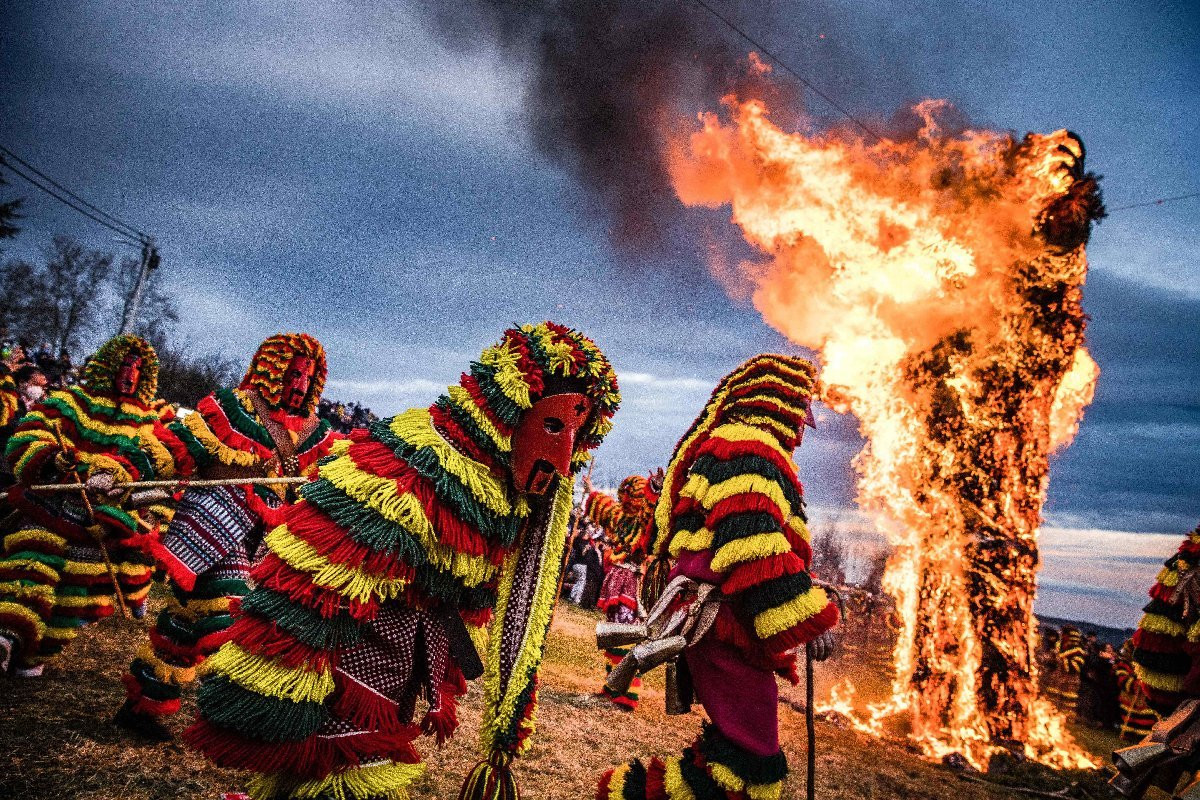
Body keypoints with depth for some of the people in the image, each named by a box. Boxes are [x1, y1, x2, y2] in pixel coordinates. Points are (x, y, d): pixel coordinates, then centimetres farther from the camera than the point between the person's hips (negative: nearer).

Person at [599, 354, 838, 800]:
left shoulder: (720, 445, 24)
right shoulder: (749, 446, -11)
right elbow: (754, 542, -23)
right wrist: (809, 619, -20)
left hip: (719, 622, 11)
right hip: (727, 622, -11)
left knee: (740, 748, 16)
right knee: (751, 761, -8)